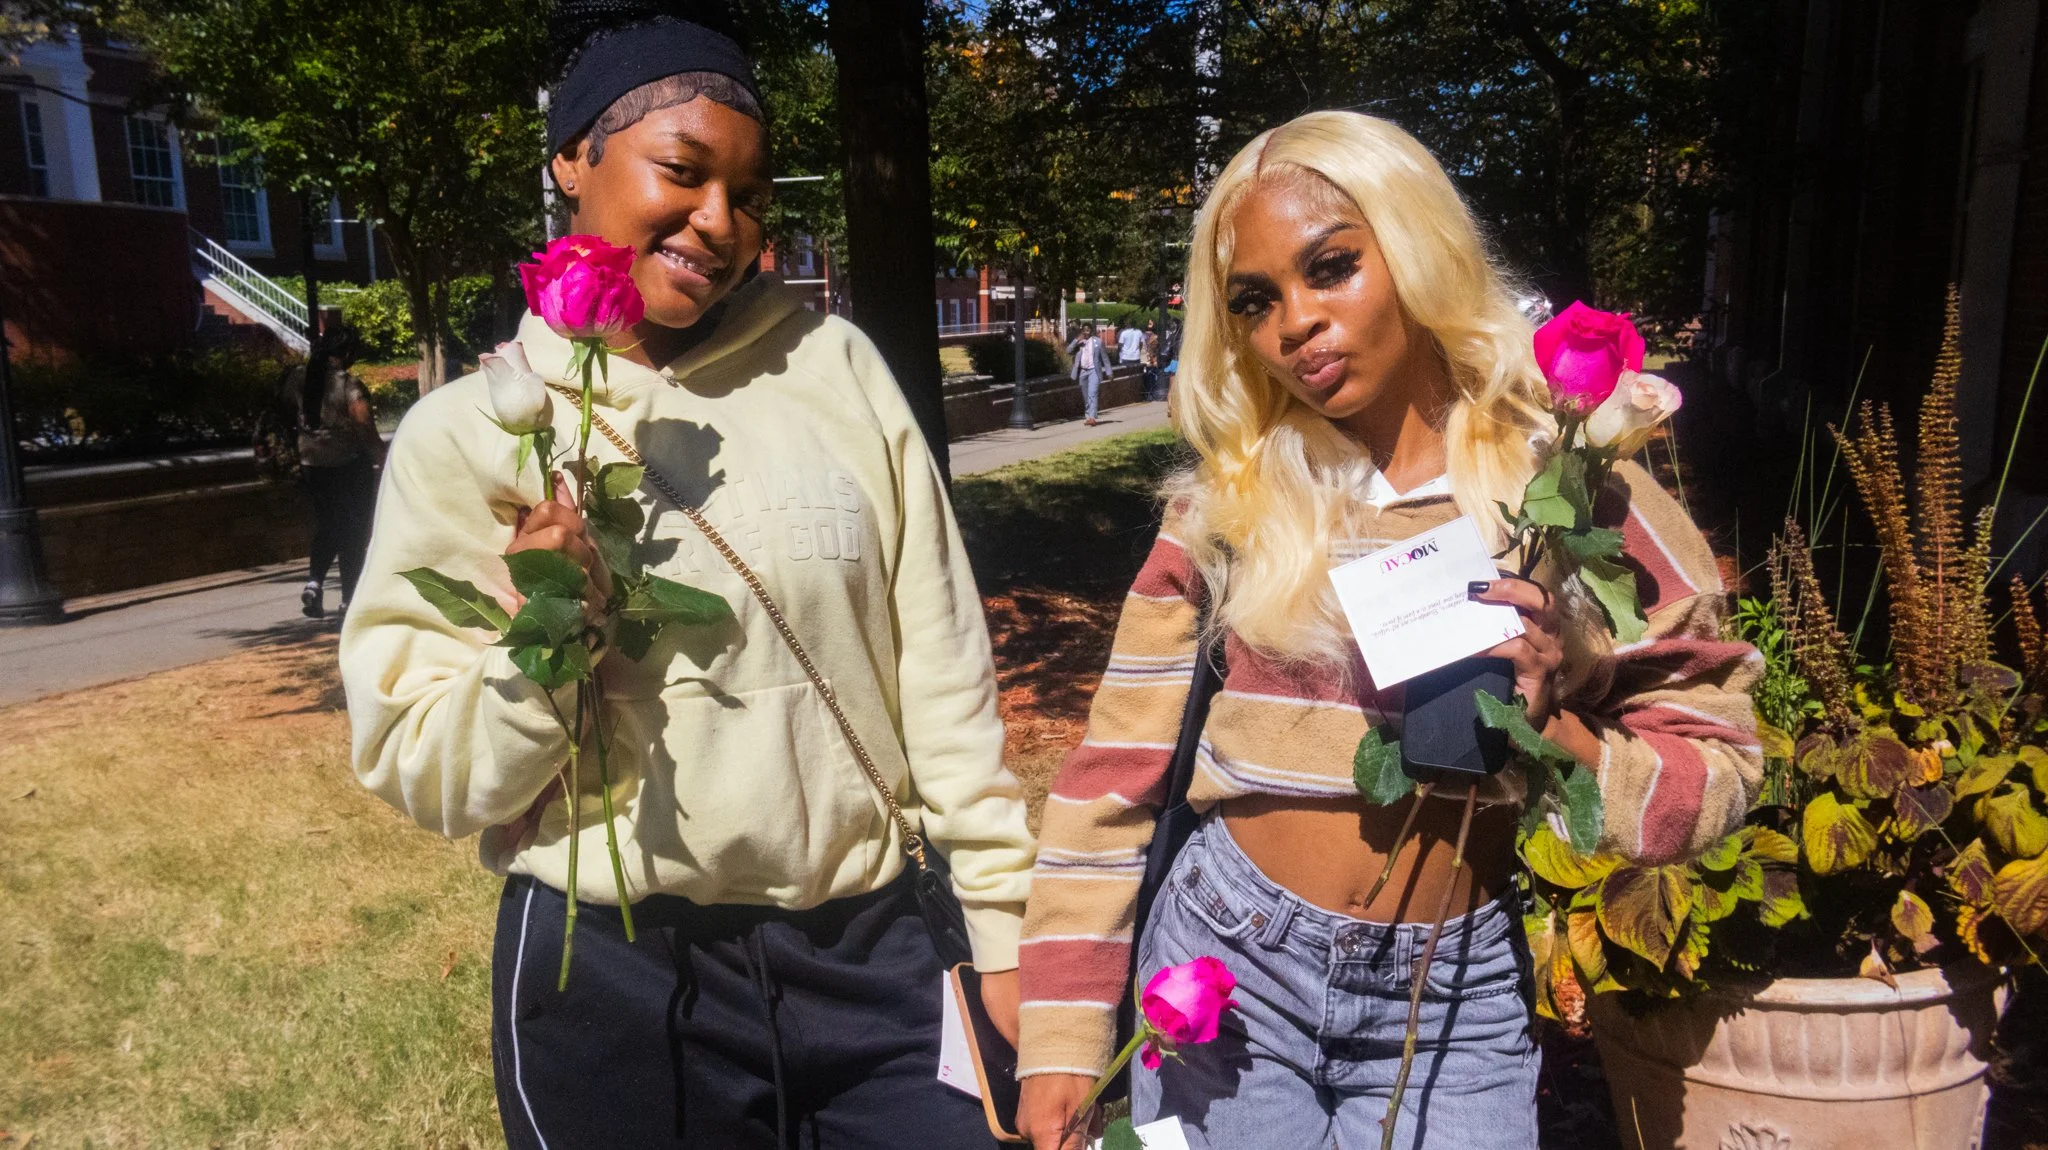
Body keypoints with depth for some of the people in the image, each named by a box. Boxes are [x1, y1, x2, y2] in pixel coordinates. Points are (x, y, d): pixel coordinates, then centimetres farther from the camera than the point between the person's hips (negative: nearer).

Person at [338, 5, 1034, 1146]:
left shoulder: (833, 366, -1)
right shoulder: (467, 432, -3)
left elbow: (941, 672, 1)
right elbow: (424, 775, -2)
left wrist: (1006, 917, 3)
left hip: (870, 952, 1)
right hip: (612, 983, 0)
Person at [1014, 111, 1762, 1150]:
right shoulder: (1227, 502, -4)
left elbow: (1716, 775, -2)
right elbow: (1118, 770, -3)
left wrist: (1555, 730, -22)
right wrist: (1063, 1040, -4)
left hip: (1457, 998, 0)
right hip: (1224, 967, 1)